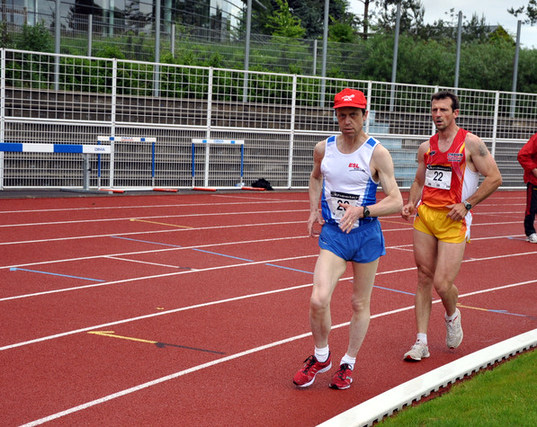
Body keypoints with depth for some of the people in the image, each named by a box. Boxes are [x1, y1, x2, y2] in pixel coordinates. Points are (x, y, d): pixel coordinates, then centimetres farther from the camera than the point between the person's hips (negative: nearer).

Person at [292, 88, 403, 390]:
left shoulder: (377, 153, -10)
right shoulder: (323, 149, 2)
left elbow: (396, 202, -13)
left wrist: (361, 211, -28)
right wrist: (314, 209, 11)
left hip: (366, 235, -2)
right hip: (332, 233, 2)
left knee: (360, 304, 10)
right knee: (318, 300, -14)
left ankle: (349, 363, 30)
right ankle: (321, 357, 11)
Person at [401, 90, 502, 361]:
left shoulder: (471, 143, -5)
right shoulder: (426, 147, 11)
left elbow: (494, 178, -5)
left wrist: (467, 205, -12)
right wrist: (411, 203, 4)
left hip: (453, 220, -5)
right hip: (424, 216, 5)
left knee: (442, 284, -9)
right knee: (424, 278, 5)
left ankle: (452, 316, 26)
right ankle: (421, 342, 11)